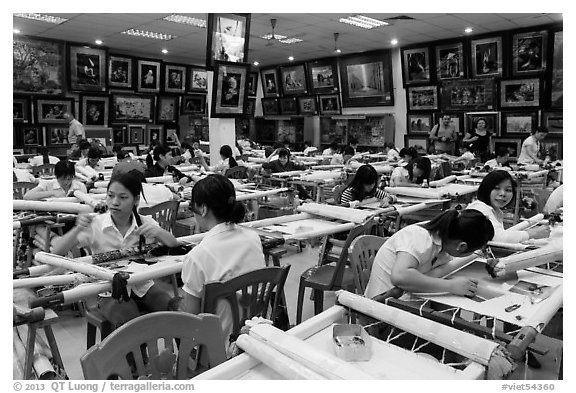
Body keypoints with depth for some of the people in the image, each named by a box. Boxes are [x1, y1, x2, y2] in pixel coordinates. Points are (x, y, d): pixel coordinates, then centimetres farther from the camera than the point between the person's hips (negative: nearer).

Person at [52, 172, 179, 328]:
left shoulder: (146, 223, 1)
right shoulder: (96, 224, -5)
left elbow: (175, 248, -5)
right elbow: (57, 252, -8)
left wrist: (158, 232, -24)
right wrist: (78, 229, -26)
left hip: (143, 287, 2)